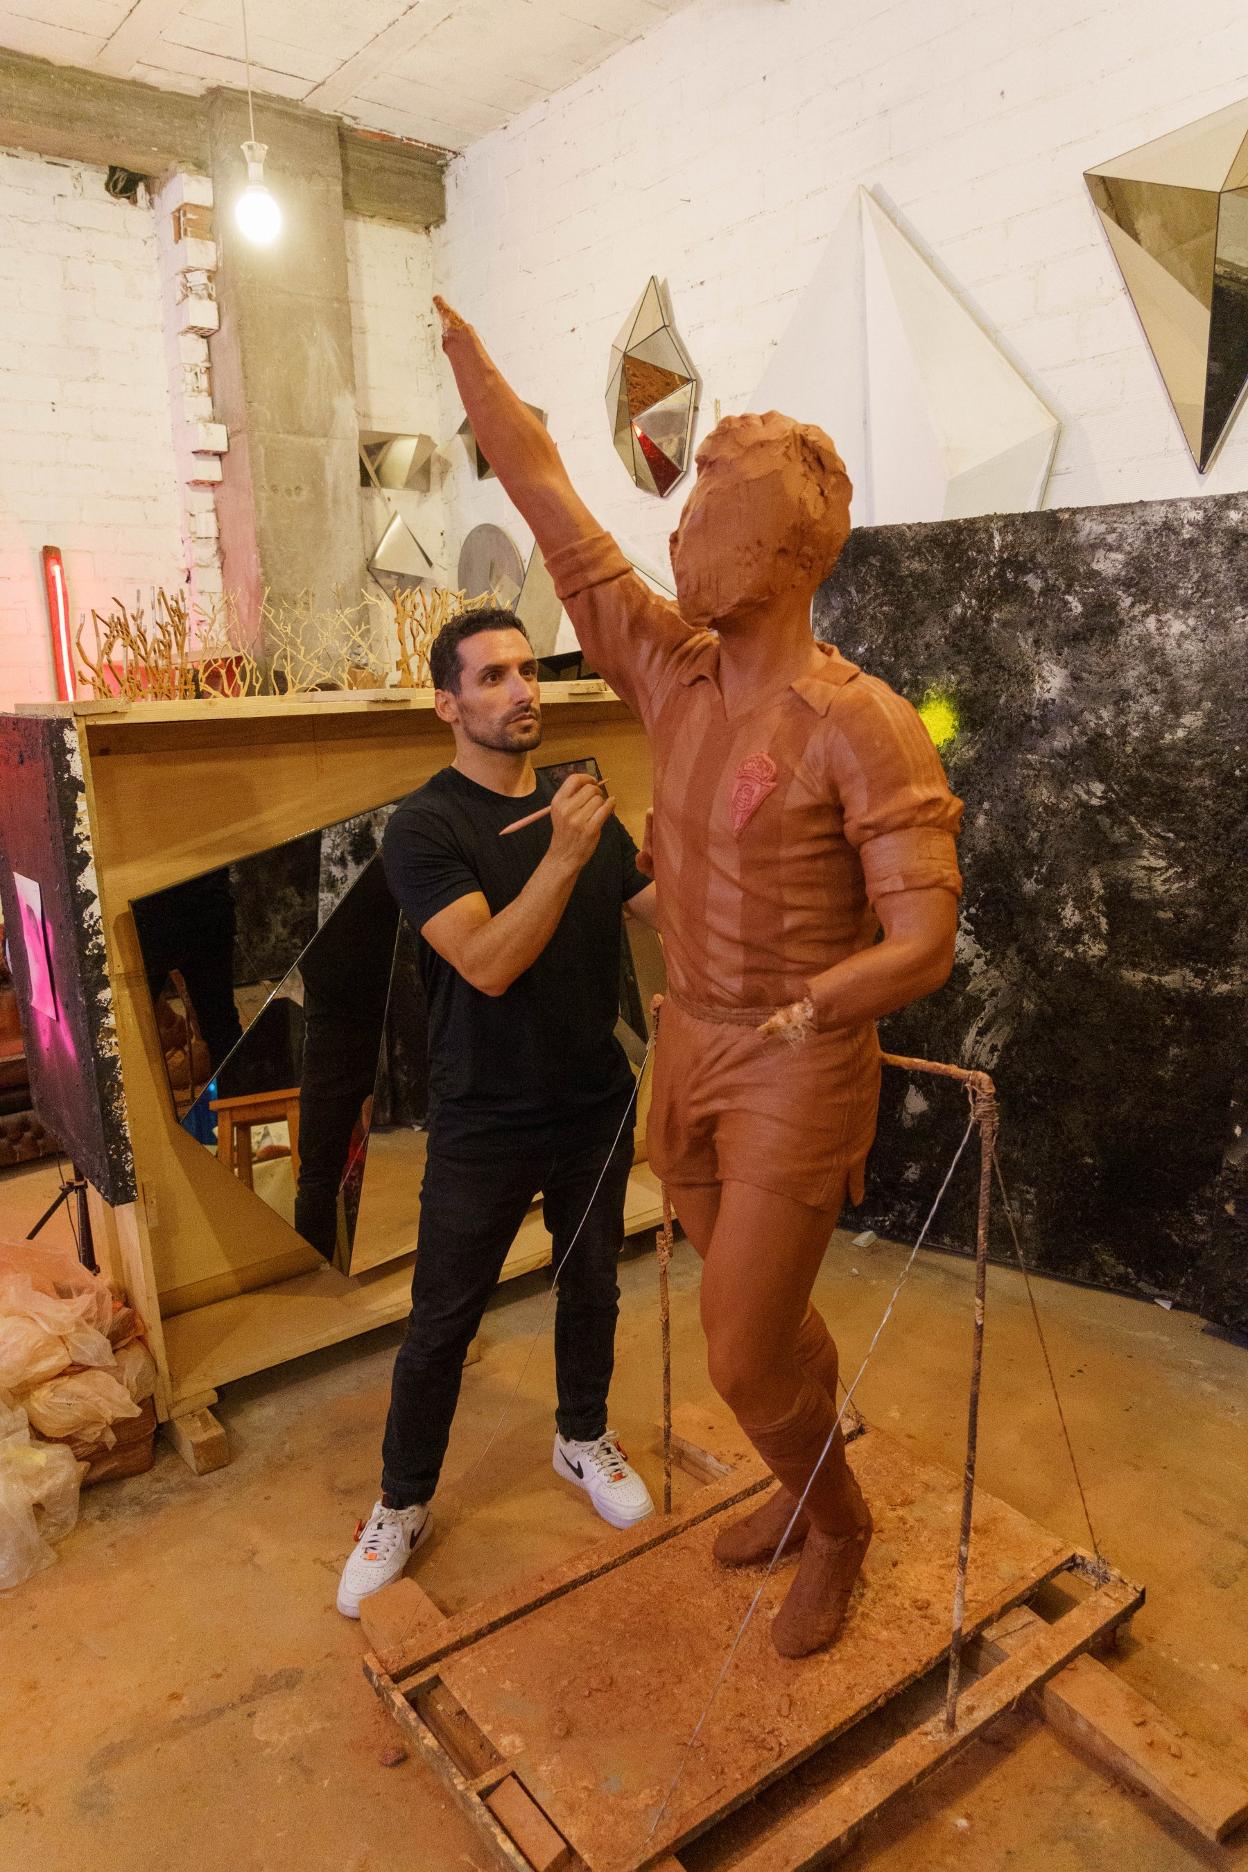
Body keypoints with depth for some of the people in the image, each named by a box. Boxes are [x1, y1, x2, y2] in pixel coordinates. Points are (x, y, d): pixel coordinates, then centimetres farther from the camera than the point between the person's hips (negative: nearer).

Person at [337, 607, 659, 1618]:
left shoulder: (581, 803, 3)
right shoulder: (425, 826, -14)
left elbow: (669, 913, 3)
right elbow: (488, 964, -27)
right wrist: (563, 856, -36)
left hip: (596, 1106, 5)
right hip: (485, 1125, -4)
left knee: (592, 1287, 20)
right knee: (442, 1320, 8)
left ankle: (583, 1438, 45)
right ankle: (404, 1504, 30)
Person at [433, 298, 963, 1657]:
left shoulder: (859, 726, -19)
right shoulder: (673, 672, -1)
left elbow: (923, 942, -21)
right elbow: (545, 492, 4)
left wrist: (777, 1024, -18)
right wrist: (456, 337, 10)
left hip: (796, 1071, -6)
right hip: (687, 1047, 6)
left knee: (744, 1359, 2)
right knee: (759, 1312, 22)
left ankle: (835, 1526, 34)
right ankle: (808, 1477, 50)